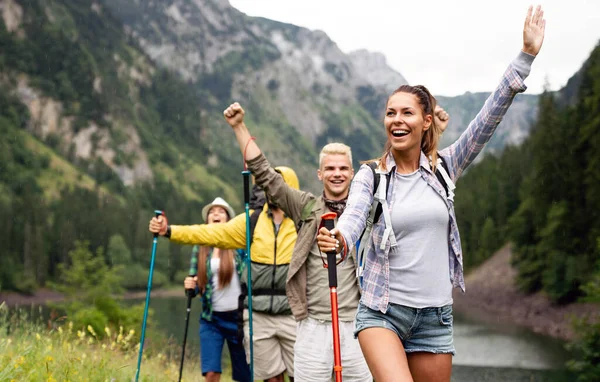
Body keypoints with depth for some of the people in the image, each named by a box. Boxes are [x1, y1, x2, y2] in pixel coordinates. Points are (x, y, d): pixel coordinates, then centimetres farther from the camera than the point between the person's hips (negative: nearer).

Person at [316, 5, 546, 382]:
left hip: (435, 317, 3)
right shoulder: (371, 176, -1)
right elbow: (354, 213, -20)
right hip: (381, 311, -2)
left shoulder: (444, 168, 4)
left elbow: (489, 118, -3)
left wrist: (526, 56, -9)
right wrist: (340, 239, -44)